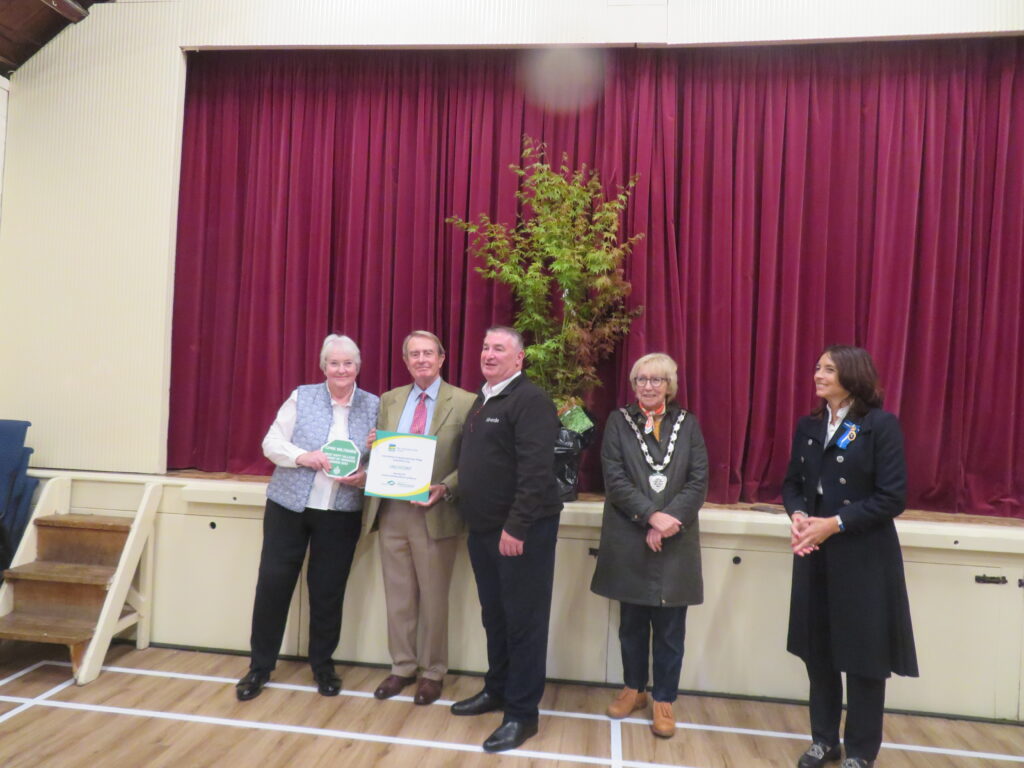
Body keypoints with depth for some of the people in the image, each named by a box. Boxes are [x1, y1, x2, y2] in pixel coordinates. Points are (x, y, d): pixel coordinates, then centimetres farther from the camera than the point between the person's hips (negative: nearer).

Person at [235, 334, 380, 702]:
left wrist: (364, 477, -19)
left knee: (328, 592, 9)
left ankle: (323, 665, 30)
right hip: (289, 505, 0)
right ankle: (260, 666, 24)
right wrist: (303, 456, -21)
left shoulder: (373, 406, 1)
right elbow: (271, 443, -3)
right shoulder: (302, 397, -1)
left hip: (341, 515, 0)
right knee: (273, 584, 4)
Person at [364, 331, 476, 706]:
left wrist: (445, 489, -21)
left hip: (434, 514, -4)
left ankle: (432, 672, 27)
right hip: (391, 511, 4)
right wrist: (373, 448, -9)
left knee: (433, 598, 9)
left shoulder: (464, 403, -6)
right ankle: (402, 667, 32)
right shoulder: (389, 400, 9)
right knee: (398, 595, 15)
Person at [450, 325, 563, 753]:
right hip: (483, 528, 9)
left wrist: (516, 526, -24)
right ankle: (497, 690, 36)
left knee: (523, 620, 3)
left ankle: (522, 713, 16)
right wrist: (448, 491, 14)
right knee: (493, 616, 19)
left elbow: (535, 470, -21)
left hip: (522, 530, -8)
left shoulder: (530, 400, -14)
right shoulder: (483, 399, 15)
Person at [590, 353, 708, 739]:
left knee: (670, 628, 8)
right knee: (632, 622, 13)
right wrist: (651, 516, -17)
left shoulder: (688, 424, 6)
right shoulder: (618, 421, 2)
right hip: (629, 540, 0)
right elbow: (614, 478, -7)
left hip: (676, 542, 1)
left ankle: (664, 699, 24)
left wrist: (671, 518, -15)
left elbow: (699, 480, -2)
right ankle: (633, 688, 32)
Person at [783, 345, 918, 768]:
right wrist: (797, 514, -10)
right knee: (817, 649, 12)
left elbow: (892, 497, -12)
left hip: (864, 557, -5)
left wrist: (835, 523, -18)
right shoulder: (808, 426, 8)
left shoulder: (881, 425, -8)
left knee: (864, 654, 8)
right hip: (815, 555, 5)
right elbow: (792, 482, 11)